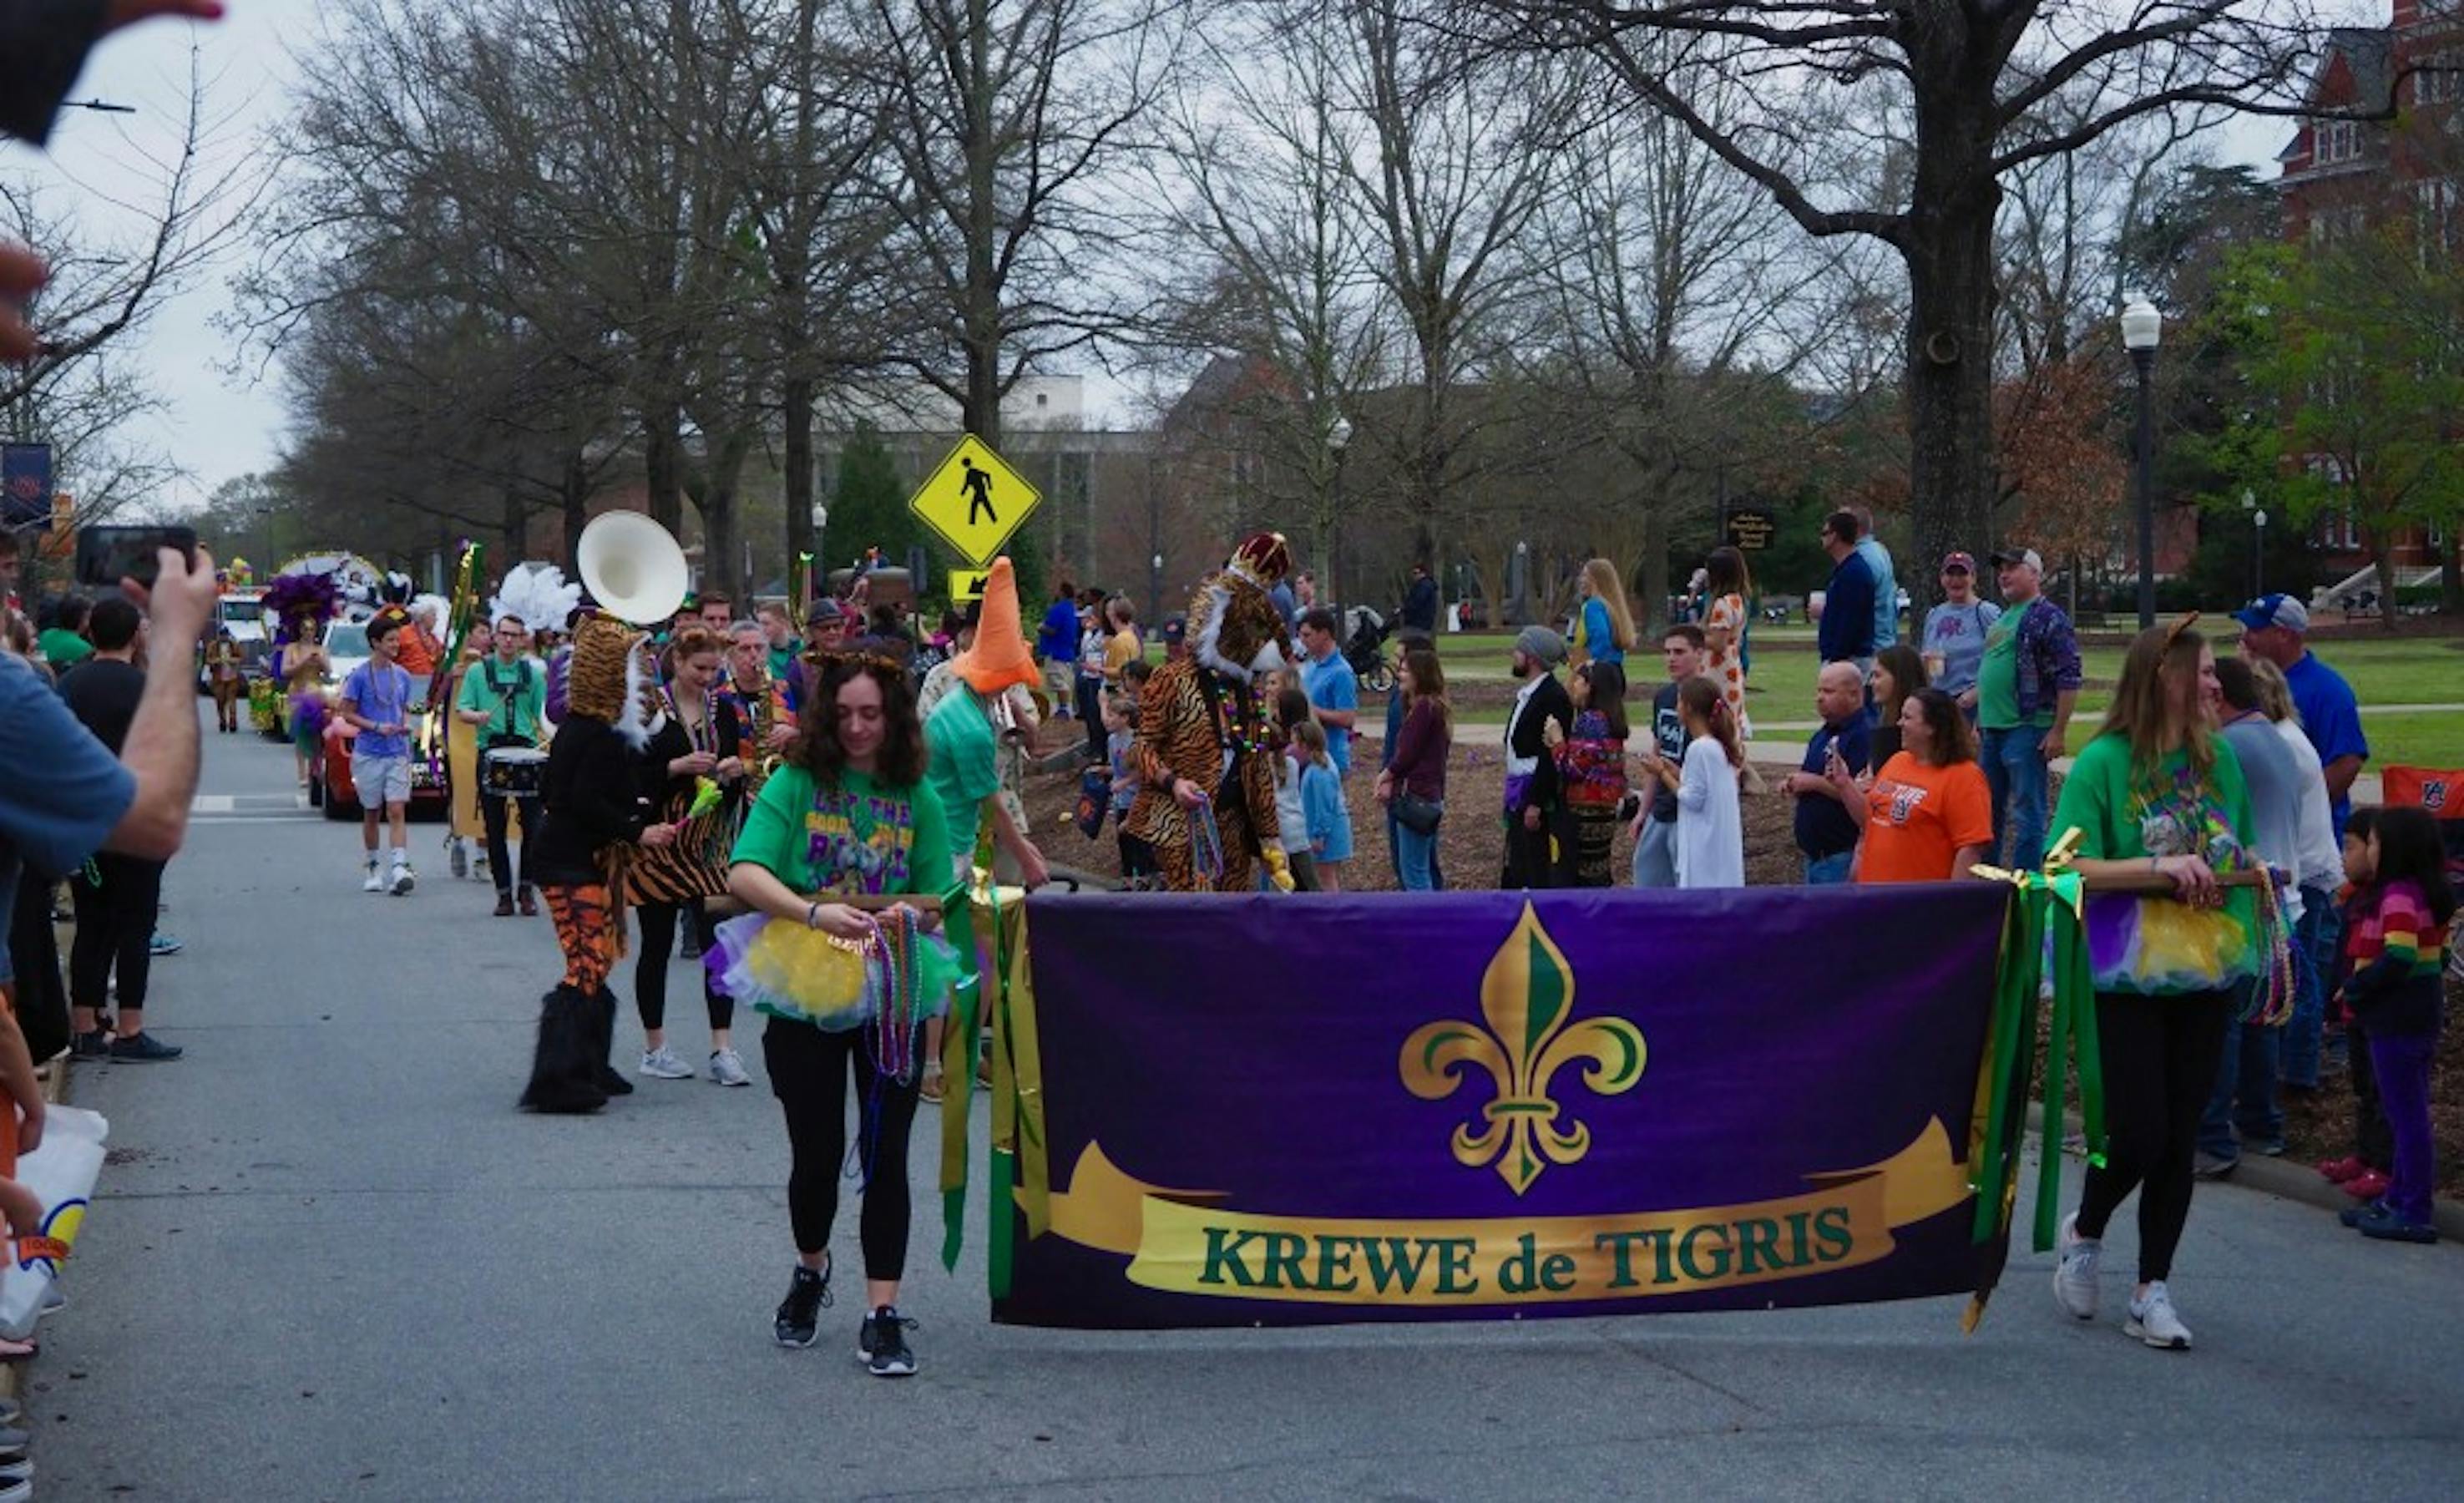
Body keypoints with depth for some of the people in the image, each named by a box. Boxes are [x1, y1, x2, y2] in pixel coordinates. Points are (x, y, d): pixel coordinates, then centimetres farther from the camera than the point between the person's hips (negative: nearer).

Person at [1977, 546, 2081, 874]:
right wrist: (1978, 721, 22)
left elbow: (2068, 679, -14)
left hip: (2027, 729, -9)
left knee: (2027, 814, -5)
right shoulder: (2002, 618, 19)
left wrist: (2059, 731, -18)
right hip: (1992, 729, 9)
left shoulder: (2048, 618, -8)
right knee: (1988, 810, 15)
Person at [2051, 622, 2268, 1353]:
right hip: (2128, 974, -5)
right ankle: (2083, 1233, 23)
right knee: (2139, 1133, -7)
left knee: (2180, 1136, 6)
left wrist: (2243, 868, 3)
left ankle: (2153, 1288, 16)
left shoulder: (2219, 757, 7)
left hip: (2204, 970, 5)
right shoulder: (2103, 762, -9)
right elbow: (2068, 866, -16)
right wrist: (2158, 867, -23)